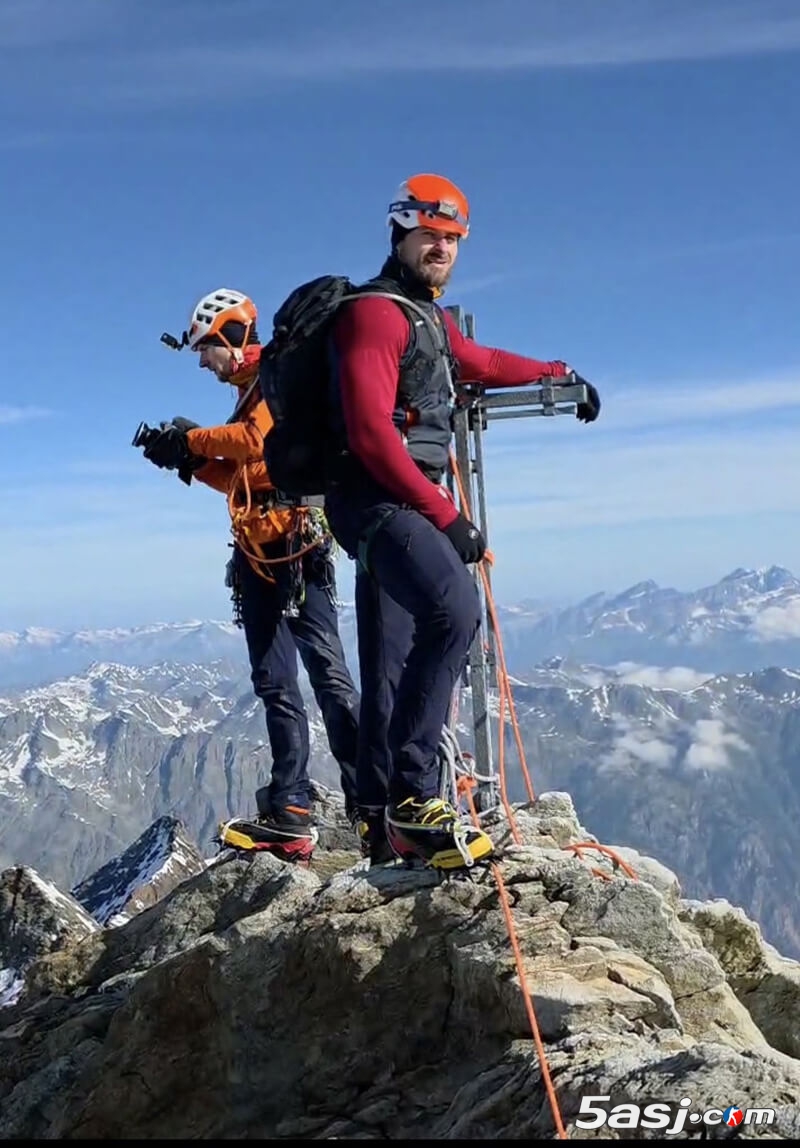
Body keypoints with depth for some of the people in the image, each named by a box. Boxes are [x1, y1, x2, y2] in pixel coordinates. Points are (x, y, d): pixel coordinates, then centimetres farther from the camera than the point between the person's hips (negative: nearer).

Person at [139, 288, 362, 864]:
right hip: (261, 556, 10)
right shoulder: (251, 391, 24)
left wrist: (194, 438, -5)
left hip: (295, 547, -10)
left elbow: (258, 440, -20)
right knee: (276, 684, 7)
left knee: (328, 675, -12)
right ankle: (290, 815, 10)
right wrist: (192, 461, 11)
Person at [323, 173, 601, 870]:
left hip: (399, 508, 10)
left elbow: (478, 362, 43)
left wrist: (557, 374, 48)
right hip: (375, 499, -10)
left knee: (391, 662, 9)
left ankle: (381, 818, 15)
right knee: (455, 612, -30)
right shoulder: (376, 312, -9)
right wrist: (447, 515, -17)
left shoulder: (429, 316, 22)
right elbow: (372, 435, -19)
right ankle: (412, 793, -26)